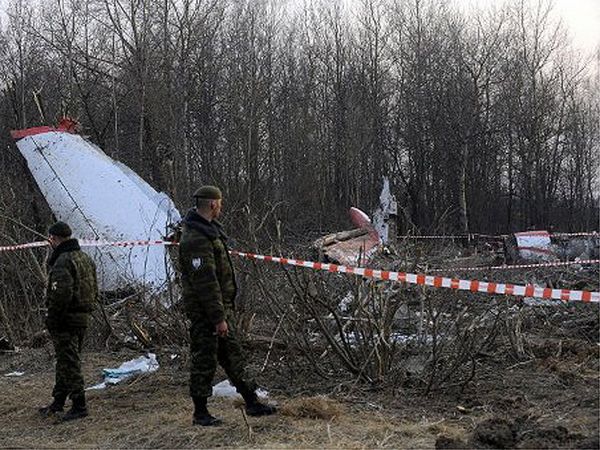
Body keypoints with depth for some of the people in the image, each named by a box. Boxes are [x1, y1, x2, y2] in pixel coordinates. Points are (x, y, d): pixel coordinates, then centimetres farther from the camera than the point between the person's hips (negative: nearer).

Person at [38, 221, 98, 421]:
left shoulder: (63, 261, -16)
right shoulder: (86, 258, 14)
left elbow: (61, 293, -26)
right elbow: (95, 291, 17)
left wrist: (53, 317, -16)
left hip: (65, 320, -9)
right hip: (83, 318, 9)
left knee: (69, 362, -2)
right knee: (66, 361, 19)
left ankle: (79, 406, 1)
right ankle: (58, 402, 30)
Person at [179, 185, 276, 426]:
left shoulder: (210, 229, 12)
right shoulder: (195, 238, -22)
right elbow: (205, 282, -25)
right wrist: (218, 318, -23)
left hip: (221, 306, 10)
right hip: (205, 310, -10)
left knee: (233, 354, 15)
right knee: (204, 360, 2)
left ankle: (252, 402, 25)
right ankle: (200, 413, 15)